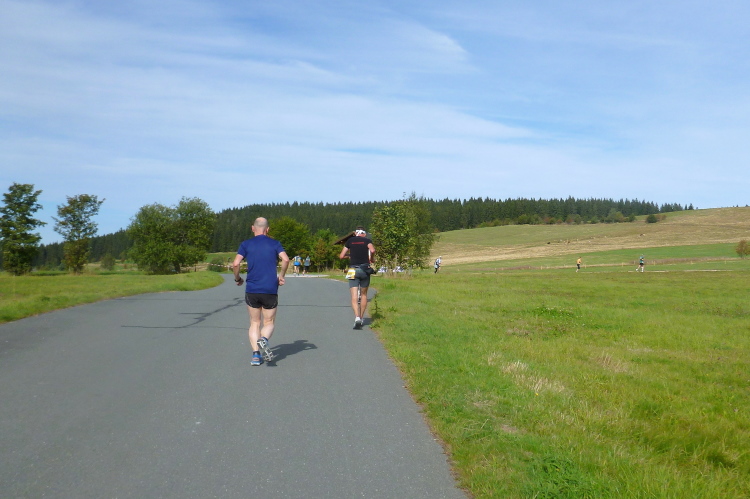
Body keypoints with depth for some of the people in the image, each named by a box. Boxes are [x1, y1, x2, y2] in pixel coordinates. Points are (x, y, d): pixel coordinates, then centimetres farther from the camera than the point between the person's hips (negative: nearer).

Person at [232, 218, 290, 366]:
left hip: (251, 290, 1)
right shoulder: (274, 243, 4)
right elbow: (285, 259, -11)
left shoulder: (246, 244, 4)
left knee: (254, 323, 14)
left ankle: (256, 354, 1)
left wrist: (237, 279, 9)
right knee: (269, 323, 12)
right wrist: (281, 276, 3)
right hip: (270, 290, 0)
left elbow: (236, 264, -8)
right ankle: (264, 339, -21)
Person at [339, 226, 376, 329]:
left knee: (354, 297, -4)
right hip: (365, 269, 0)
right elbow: (372, 250, -15)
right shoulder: (367, 240, 6)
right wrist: (371, 259, 4)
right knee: (364, 294, 17)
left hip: (353, 270, 0)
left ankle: (357, 318, -23)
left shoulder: (350, 240, 11)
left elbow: (341, 256, 8)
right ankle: (361, 318, 22)